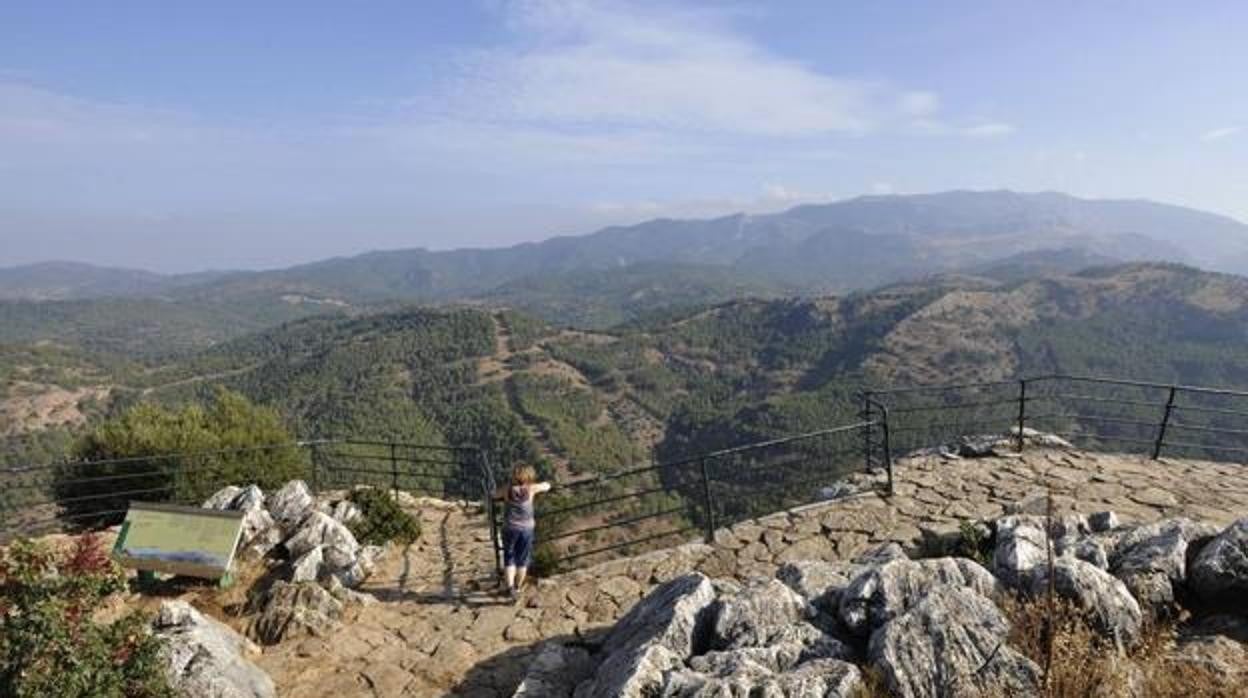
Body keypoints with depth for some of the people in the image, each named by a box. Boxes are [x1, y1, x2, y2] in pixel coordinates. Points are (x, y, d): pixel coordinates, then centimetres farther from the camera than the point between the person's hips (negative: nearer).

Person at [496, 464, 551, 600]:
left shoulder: (508, 489, -3)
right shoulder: (531, 489, -6)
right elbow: (547, 486, 10)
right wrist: (536, 486, 27)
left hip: (510, 528, 0)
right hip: (526, 529, 0)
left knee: (509, 558, 12)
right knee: (522, 560, 14)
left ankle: (510, 587, -3)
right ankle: (517, 588, 23)